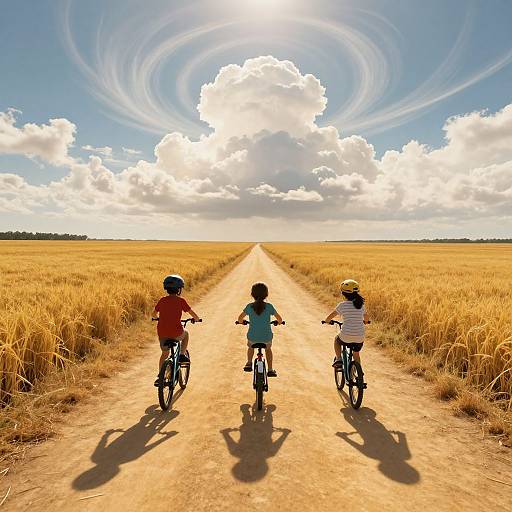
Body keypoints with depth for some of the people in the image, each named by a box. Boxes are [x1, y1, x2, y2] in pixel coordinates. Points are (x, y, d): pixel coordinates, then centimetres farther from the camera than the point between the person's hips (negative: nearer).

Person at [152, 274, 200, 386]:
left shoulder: (162, 300, 5)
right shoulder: (180, 301, -5)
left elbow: (154, 314, 18)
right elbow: (193, 314, -1)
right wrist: (196, 319, 21)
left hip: (162, 333, 3)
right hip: (176, 333, -3)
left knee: (165, 353, 25)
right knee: (185, 333, 31)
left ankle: (160, 376, 22)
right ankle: (182, 355, 24)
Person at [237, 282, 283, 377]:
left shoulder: (250, 306, -7)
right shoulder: (269, 306, -9)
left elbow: (240, 318, 2)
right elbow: (279, 319, -1)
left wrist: (241, 322, 25)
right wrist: (279, 322, 22)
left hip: (252, 337, 0)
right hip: (267, 337, 0)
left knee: (250, 347, 36)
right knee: (268, 349, 33)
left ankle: (249, 363, 23)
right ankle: (270, 370, 33)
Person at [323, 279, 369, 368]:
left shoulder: (342, 305, -7)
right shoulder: (361, 305, 3)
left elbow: (330, 316, 4)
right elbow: (366, 318, 20)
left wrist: (326, 321, 25)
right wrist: (365, 321, 42)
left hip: (346, 337, -3)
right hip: (359, 337, 3)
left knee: (337, 339, 31)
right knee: (356, 354, 29)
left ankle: (338, 359, 17)